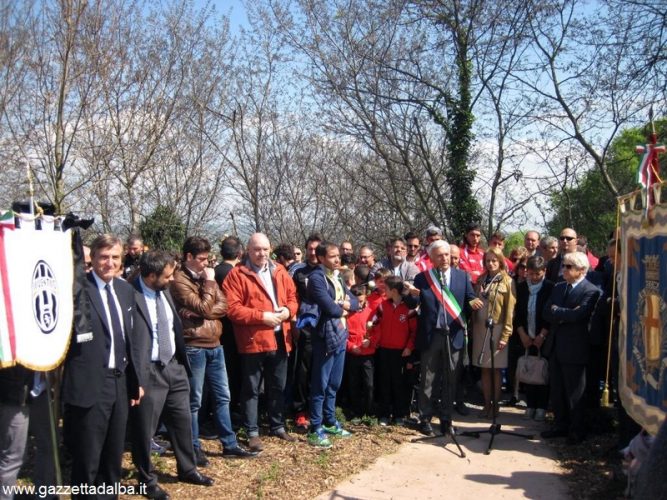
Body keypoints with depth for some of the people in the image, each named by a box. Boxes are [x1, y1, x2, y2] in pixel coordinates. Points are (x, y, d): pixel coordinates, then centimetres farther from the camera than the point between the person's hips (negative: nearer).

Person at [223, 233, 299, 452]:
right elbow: (232, 308, -14)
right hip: (253, 340, -5)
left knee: (278, 387, 16)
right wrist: (261, 316, -19)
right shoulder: (237, 274, -7)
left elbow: (293, 297, 15)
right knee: (251, 388, 4)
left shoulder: (279, 272, 11)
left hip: (280, 338, 5)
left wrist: (288, 310, -7)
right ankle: (252, 432, 14)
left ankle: (278, 426, 30)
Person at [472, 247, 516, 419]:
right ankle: (487, 404, 16)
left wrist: (505, 335, -12)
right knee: (485, 370, 8)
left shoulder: (507, 282, -3)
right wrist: (473, 328, 3)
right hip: (480, 328, 4)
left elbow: (510, 310, -7)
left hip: (497, 329, -4)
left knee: (495, 370, 3)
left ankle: (495, 404, 13)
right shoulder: (481, 280, 10)